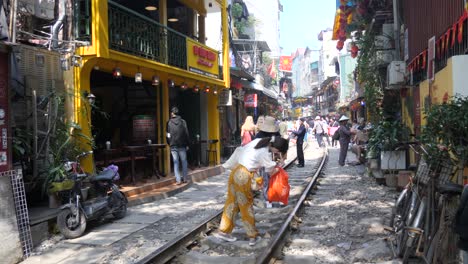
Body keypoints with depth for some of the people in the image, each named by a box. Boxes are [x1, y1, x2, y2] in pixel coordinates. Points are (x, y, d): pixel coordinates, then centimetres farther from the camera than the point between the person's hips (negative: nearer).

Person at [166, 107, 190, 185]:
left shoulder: (169, 123, -3)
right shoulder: (183, 121, -3)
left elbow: (168, 135, 1)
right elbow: (187, 133, -1)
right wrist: (187, 144, 6)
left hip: (173, 146, 0)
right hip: (182, 145, 0)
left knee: (176, 163, 3)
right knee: (184, 161, 11)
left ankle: (178, 180, 0)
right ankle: (184, 178, 15)